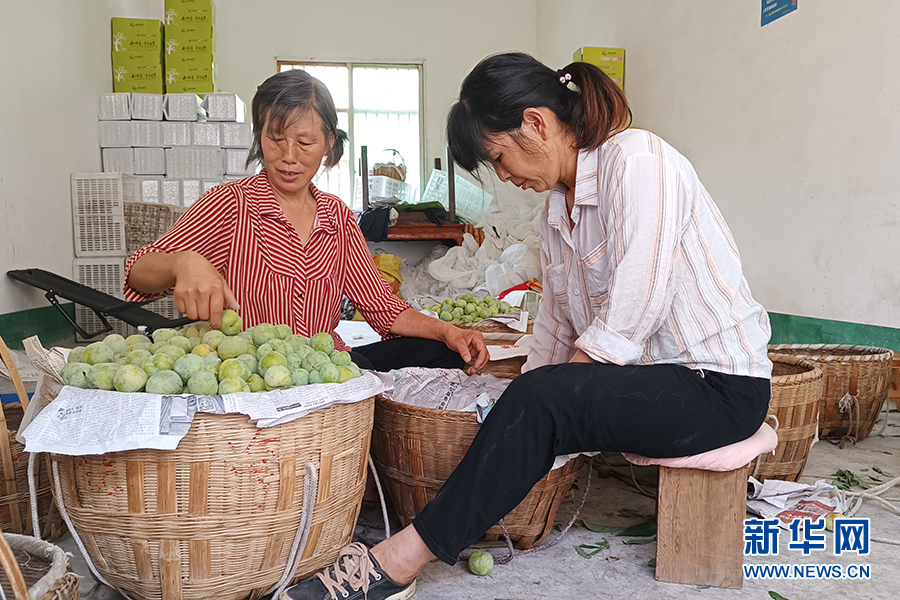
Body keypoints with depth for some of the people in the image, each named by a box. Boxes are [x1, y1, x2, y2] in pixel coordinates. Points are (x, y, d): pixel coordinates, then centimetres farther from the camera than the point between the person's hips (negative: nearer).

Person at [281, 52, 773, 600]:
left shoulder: (637, 160, -16)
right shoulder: (557, 210, 11)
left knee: (542, 401, -27)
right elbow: (557, 329, 11)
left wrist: (529, 405, -20)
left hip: (721, 384, -8)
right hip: (654, 378, 8)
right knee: (528, 407, -14)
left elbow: (632, 313, -24)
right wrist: (515, 413, -1)